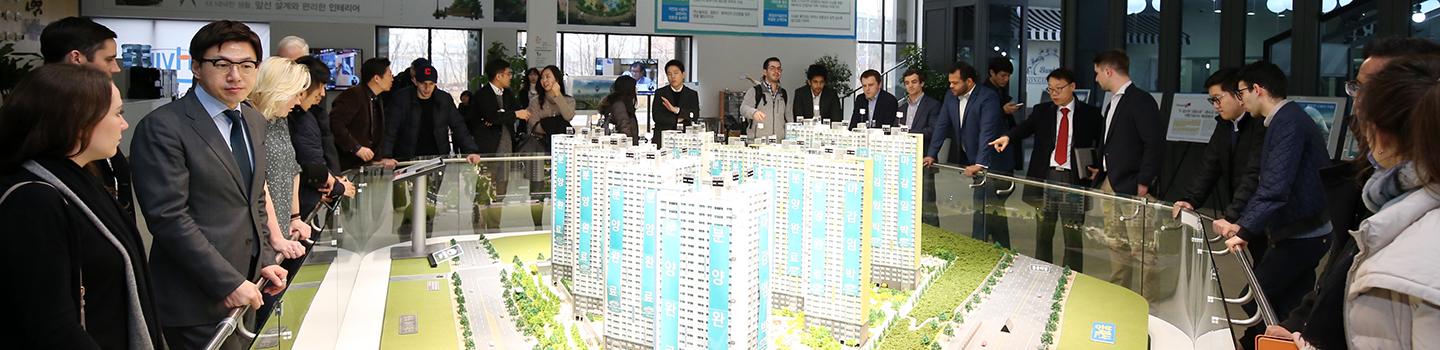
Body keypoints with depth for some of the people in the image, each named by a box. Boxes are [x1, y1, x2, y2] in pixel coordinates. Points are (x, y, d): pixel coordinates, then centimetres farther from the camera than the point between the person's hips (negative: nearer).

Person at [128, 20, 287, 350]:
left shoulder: (254, 121, 10)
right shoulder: (162, 127, -15)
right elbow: (169, 217, -19)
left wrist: (265, 260, 8)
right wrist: (228, 283, -20)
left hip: (247, 288, 7)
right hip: (200, 298, -7)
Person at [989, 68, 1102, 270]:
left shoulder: (1089, 113, 5)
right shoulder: (1041, 111, 10)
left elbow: (1101, 143, 7)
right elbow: (1026, 127, -6)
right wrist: (1008, 137, -26)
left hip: (1074, 179, -2)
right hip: (1045, 176, 2)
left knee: (1073, 234, -1)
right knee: (1043, 232, 10)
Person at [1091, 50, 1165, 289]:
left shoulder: (1141, 101, -13)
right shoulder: (1112, 103, 15)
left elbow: (1155, 143, -18)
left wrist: (1144, 183, -19)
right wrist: (1101, 169, 11)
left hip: (1132, 187, -9)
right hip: (1110, 184, 9)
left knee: (1140, 248, -7)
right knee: (1115, 244, 15)